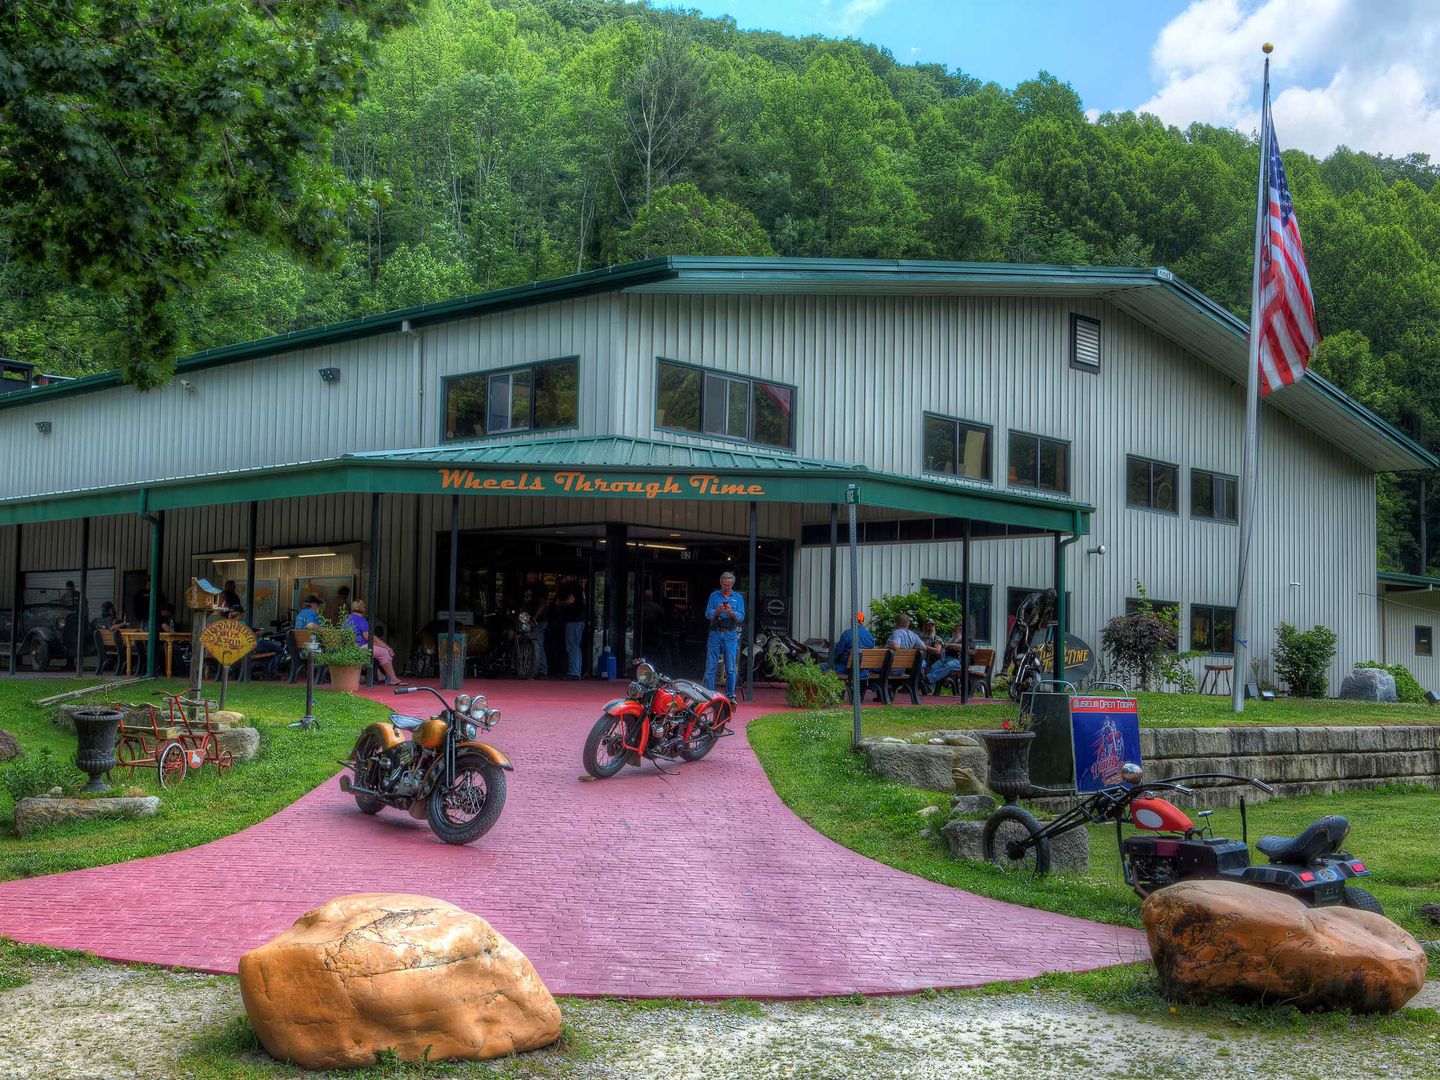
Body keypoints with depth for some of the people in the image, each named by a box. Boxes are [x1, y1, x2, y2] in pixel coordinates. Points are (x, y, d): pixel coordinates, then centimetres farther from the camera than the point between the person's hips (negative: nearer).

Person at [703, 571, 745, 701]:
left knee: (731, 668, 0)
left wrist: (731, 612, -19)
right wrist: (717, 611, -19)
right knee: (710, 667, -2)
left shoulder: (738, 598, 11)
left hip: (731, 635, 0)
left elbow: (741, 617, 0)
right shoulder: (714, 595, 11)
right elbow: (708, 614, 1)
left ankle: (730, 695, 7)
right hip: (715, 633, 0)